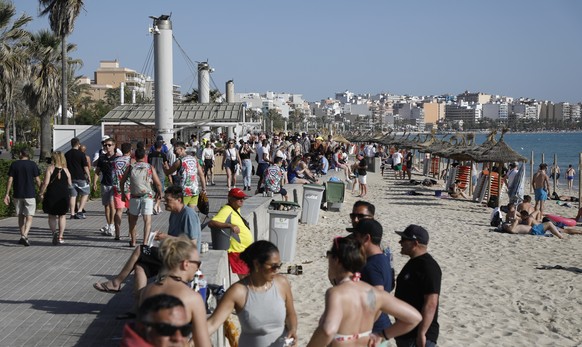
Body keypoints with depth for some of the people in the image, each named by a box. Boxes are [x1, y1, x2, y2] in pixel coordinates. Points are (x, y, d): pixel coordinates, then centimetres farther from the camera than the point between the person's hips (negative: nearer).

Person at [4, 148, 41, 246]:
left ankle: (23, 236, 21)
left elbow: (10, 180, -1)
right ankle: (24, 236, -20)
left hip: (17, 195, 2)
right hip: (30, 194, -2)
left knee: (21, 216, 16)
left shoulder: (14, 164, 1)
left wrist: (7, 194, 2)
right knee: (29, 217, -2)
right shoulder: (33, 164, -3)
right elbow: (37, 180, -4)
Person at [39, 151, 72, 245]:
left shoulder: (50, 168, -5)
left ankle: (54, 232, -10)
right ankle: (60, 236, 12)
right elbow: (70, 184, 5)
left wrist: (41, 193, -2)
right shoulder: (65, 170, 3)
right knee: (62, 216, 13)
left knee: (52, 216, 10)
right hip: (64, 195, 2)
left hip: (52, 195, -2)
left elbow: (46, 183, -12)